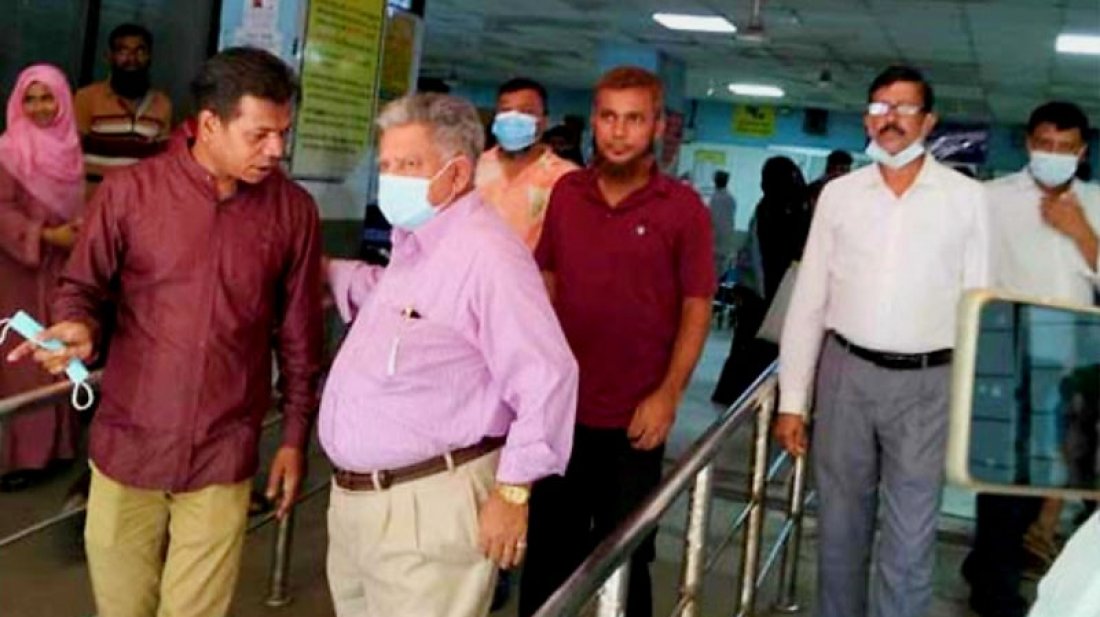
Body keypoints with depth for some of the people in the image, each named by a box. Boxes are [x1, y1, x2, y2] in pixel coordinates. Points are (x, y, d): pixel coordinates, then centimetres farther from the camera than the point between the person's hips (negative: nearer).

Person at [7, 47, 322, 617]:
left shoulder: (293, 209, -2)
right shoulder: (129, 191, -7)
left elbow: (299, 335, 5)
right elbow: (80, 287, 4)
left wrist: (295, 435, 7)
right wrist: (78, 327, -19)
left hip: (223, 456, 0)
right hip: (128, 443, 0)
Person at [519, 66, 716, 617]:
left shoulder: (683, 207, -8)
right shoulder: (565, 192, 3)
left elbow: (696, 308, -7)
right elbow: (546, 283, 10)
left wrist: (669, 395, -15)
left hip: (635, 415, -3)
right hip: (560, 405, 3)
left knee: (623, 556, 13)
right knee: (549, 547, 17)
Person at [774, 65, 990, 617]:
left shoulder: (966, 197, 0)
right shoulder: (838, 194, 4)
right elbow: (808, 302, 5)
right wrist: (792, 401, 2)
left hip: (926, 384, -2)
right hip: (845, 373, 2)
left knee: (908, 542, 3)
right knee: (840, 527, 13)